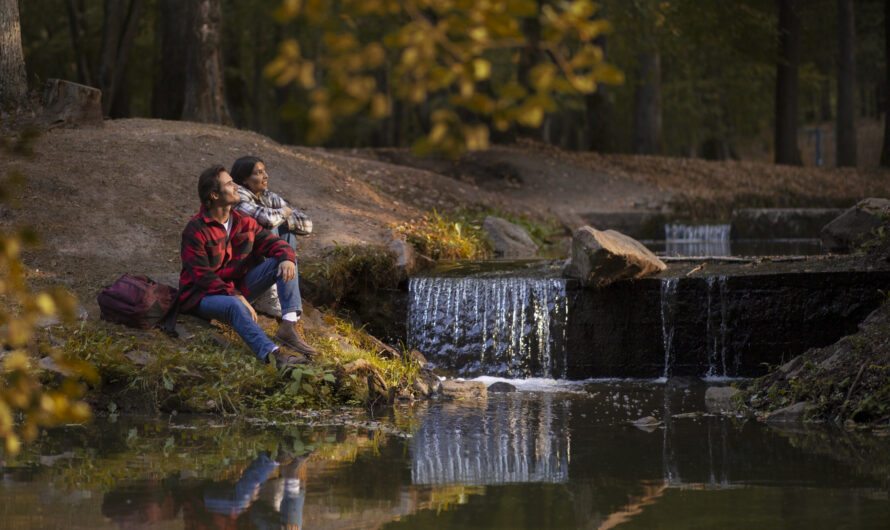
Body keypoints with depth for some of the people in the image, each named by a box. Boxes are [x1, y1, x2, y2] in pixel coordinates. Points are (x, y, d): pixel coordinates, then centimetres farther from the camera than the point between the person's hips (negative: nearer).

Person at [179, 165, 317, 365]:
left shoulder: (243, 222, 4)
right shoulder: (195, 230, -18)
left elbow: (272, 242, 8)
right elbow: (203, 276, -23)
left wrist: (286, 257, -19)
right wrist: (237, 297, -32)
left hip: (238, 286, 8)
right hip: (204, 295, -7)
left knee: (283, 261, -7)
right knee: (235, 306, -41)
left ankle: (289, 325, -25)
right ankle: (271, 352, -59)